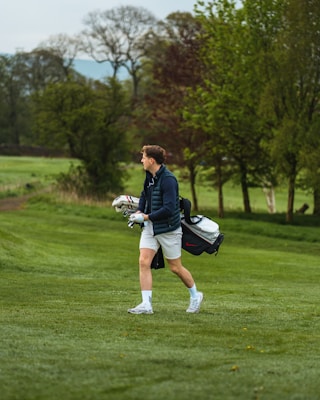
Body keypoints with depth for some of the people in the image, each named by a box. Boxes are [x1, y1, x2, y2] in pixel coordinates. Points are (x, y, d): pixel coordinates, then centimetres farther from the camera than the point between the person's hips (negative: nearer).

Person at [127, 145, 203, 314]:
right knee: (144, 262, -8)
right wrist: (139, 211, 7)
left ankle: (195, 295, 30)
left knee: (175, 267, 6)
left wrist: (146, 217, -21)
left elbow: (168, 209, -28)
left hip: (168, 229, -7)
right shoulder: (150, 176, 5)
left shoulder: (168, 180, -22)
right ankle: (146, 305, -9)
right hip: (150, 228, 7)